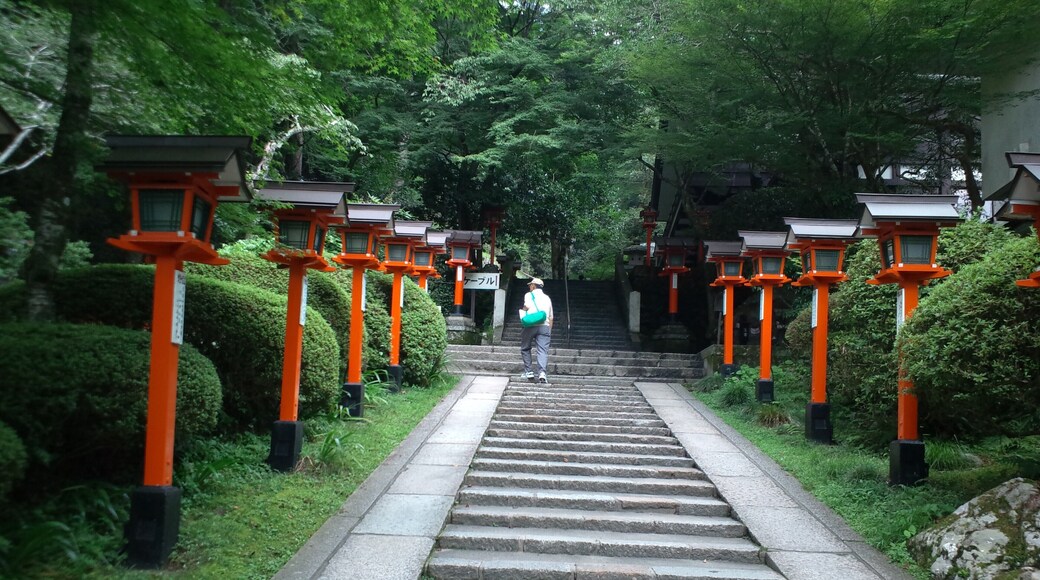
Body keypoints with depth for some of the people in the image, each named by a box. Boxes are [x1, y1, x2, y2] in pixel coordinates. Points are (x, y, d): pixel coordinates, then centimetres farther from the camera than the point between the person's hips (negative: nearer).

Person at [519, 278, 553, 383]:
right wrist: (549, 331, 24)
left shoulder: (529, 295, 8)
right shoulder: (547, 298, 23)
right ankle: (542, 372, -24)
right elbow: (551, 317, 21)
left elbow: (527, 306, -13)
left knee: (525, 348, 14)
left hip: (531, 325, -3)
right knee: (543, 351, -5)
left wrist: (523, 311, 8)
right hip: (545, 326, 3)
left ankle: (528, 371, 10)